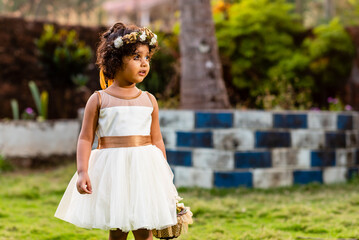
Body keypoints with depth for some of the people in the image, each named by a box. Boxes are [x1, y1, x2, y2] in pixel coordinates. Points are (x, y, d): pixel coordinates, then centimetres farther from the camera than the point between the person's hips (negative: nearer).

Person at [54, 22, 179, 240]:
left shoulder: (149, 100, 9)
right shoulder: (99, 100, 1)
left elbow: (157, 141, 12)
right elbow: (86, 138, -1)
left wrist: (164, 175, 9)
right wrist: (82, 172, -12)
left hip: (145, 169, 2)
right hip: (112, 170, -2)